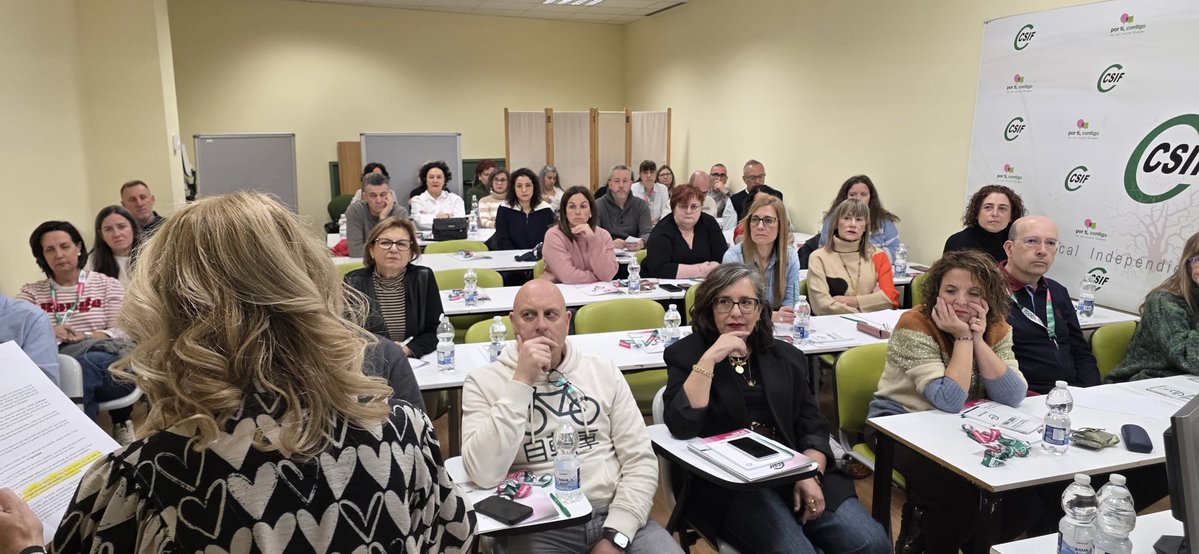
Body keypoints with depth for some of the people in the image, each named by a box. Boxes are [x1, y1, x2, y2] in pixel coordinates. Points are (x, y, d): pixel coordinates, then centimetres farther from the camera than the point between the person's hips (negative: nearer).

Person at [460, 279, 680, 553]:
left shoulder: (602, 369, 6)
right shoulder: (483, 381, -1)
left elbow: (641, 460, 4)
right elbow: (484, 475, -15)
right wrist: (521, 382, -17)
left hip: (614, 514, 2)